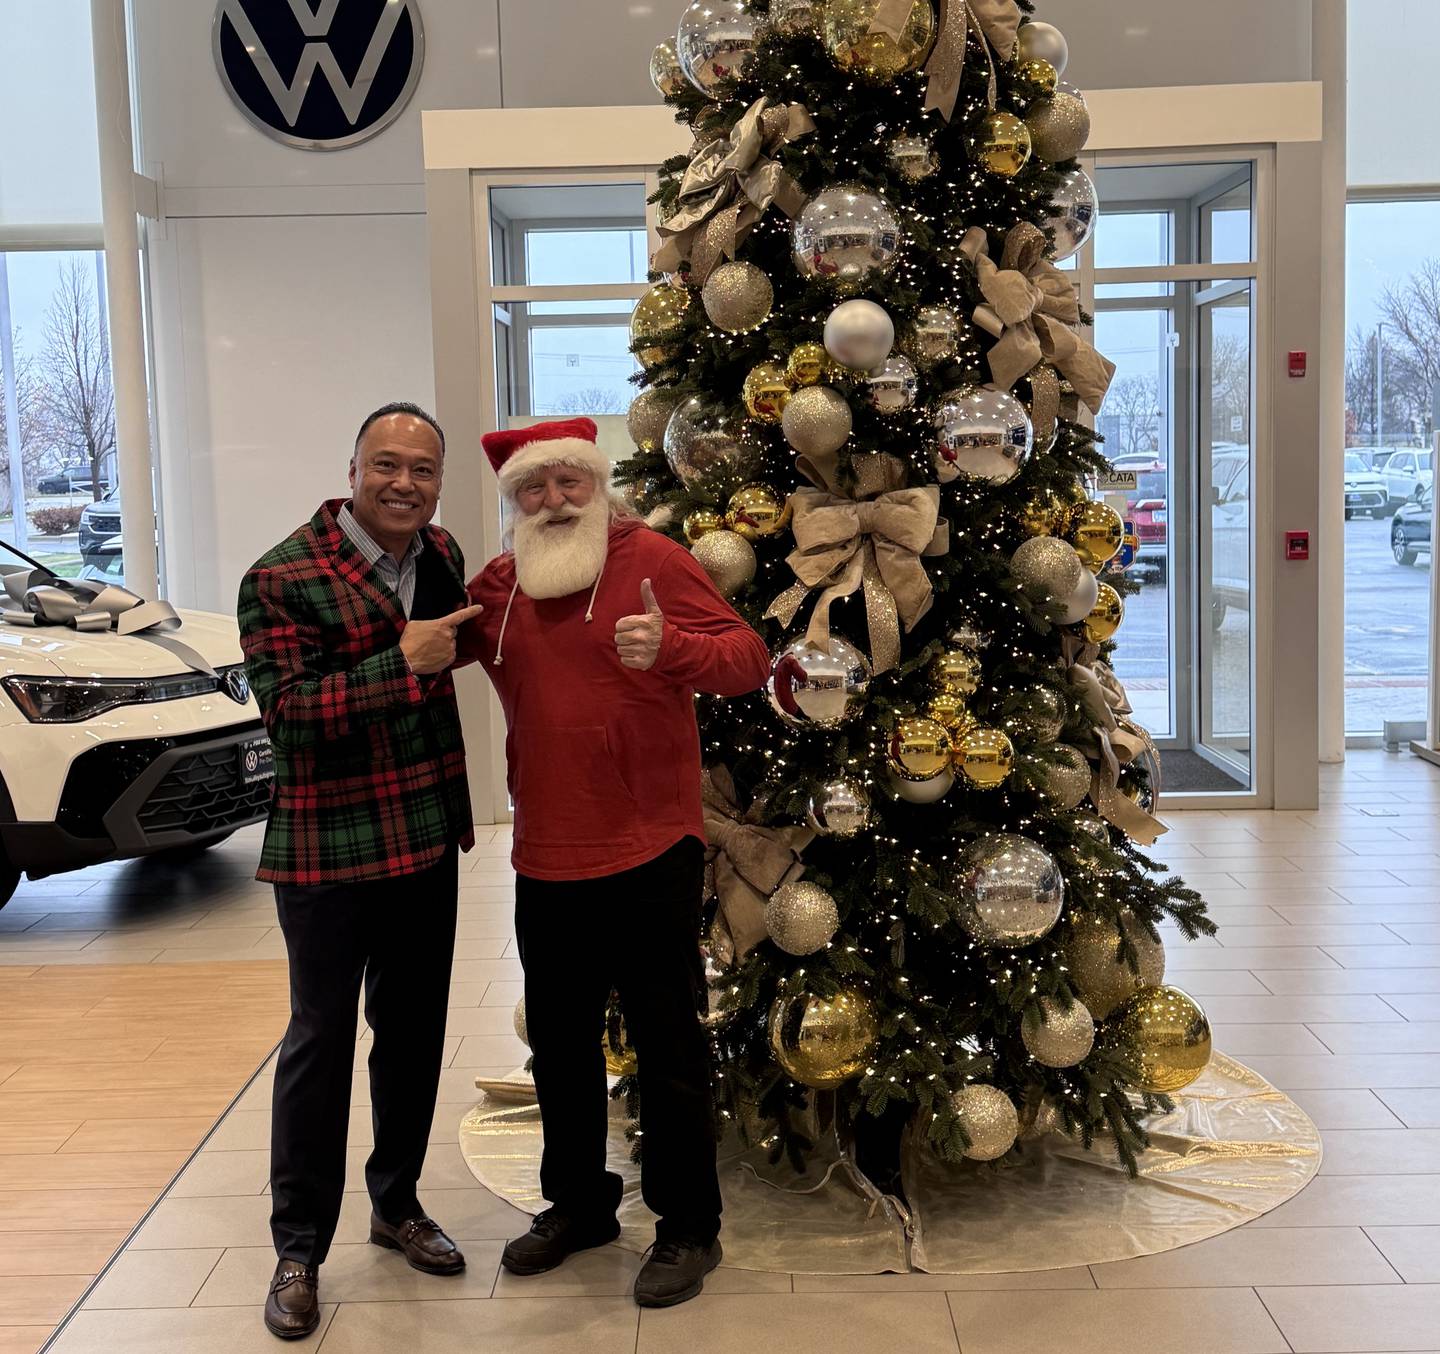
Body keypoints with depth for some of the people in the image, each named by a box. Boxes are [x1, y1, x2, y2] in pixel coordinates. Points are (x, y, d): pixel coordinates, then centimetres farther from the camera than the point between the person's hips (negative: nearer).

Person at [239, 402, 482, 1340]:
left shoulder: (443, 555, 5)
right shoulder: (283, 578, -13)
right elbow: (286, 708, -22)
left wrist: (490, 610, 6)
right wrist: (402, 664, -27)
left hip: (428, 840, 6)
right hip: (328, 849, -6)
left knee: (415, 1029, 16)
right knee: (322, 1041, 5)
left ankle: (398, 1204, 35)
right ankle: (300, 1250, 20)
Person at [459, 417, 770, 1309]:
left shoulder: (651, 559, -8)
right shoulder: (498, 588, 7)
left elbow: (749, 659, -16)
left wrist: (671, 647, -35)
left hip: (648, 856, -5)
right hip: (546, 863, 6)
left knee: (669, 1045, 5)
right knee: (560, 1042, 18)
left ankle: (689, 1227, 23)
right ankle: (579, 1202, 39)